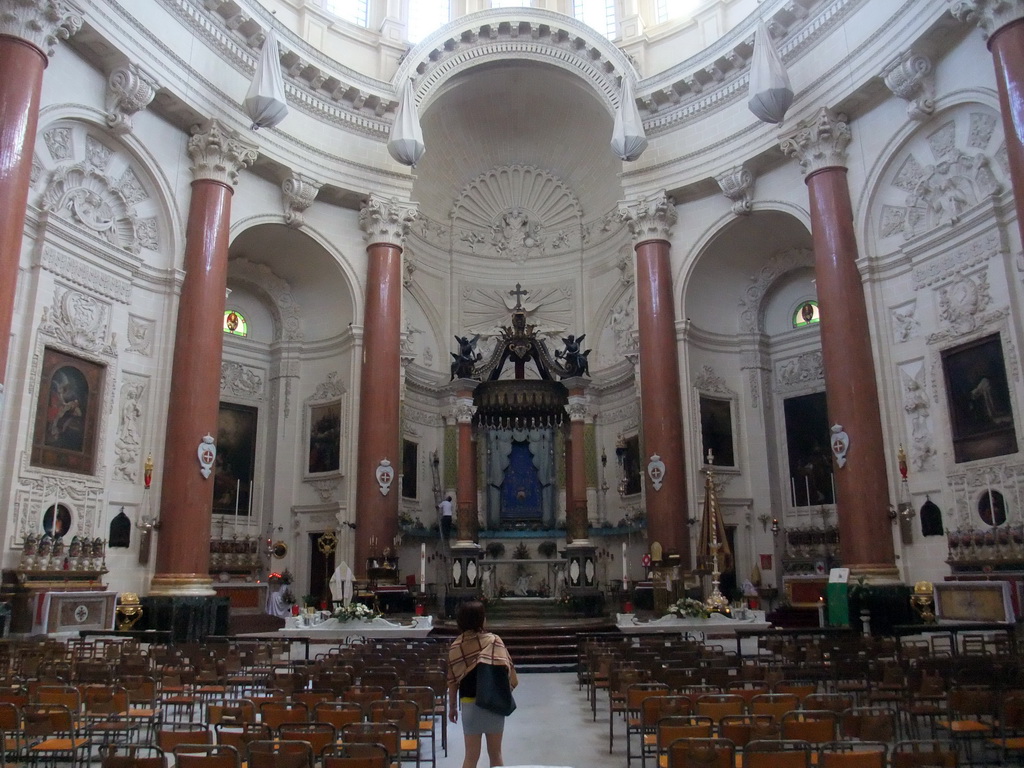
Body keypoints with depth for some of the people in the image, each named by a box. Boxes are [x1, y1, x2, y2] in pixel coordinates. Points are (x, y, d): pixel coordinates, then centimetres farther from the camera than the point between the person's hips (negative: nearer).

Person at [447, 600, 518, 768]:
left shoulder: (455, 646, -4)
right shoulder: (493, 640, -8)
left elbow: (453, 681, -1)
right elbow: (509, 669, -9)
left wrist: (452, 707, 11)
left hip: (469, 703, 1)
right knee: (495, 754, 13)